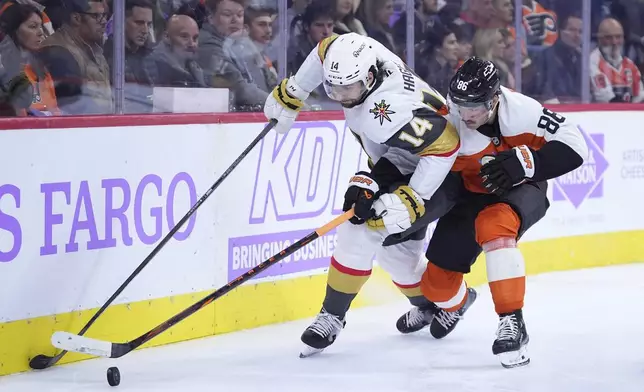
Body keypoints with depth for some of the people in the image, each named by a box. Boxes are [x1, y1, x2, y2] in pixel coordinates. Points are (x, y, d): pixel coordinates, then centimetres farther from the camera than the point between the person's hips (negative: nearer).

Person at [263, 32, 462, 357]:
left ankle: (331, 318, -7)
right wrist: (290, 93, 11)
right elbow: (324, 51, 6)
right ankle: (429, 304, 39)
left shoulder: (387, 113, -40)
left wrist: (409, 199, -36)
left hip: (431, 173, -9)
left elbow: (445, 145, -39)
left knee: (362, 230, -19)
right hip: (396, 165, 9)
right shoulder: (352, 53, -18)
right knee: (394, 247, 14)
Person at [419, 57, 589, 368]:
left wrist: (523, 161, -37)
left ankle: (512, 323, -35)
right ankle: (456, 302, 46)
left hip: (521, 189, -4)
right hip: (472, 195, 4)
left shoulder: (519, 110, -29)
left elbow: (573, 145, -27)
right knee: (437, 281, 5)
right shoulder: (446, 125, -23)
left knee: (493, 224, -39)